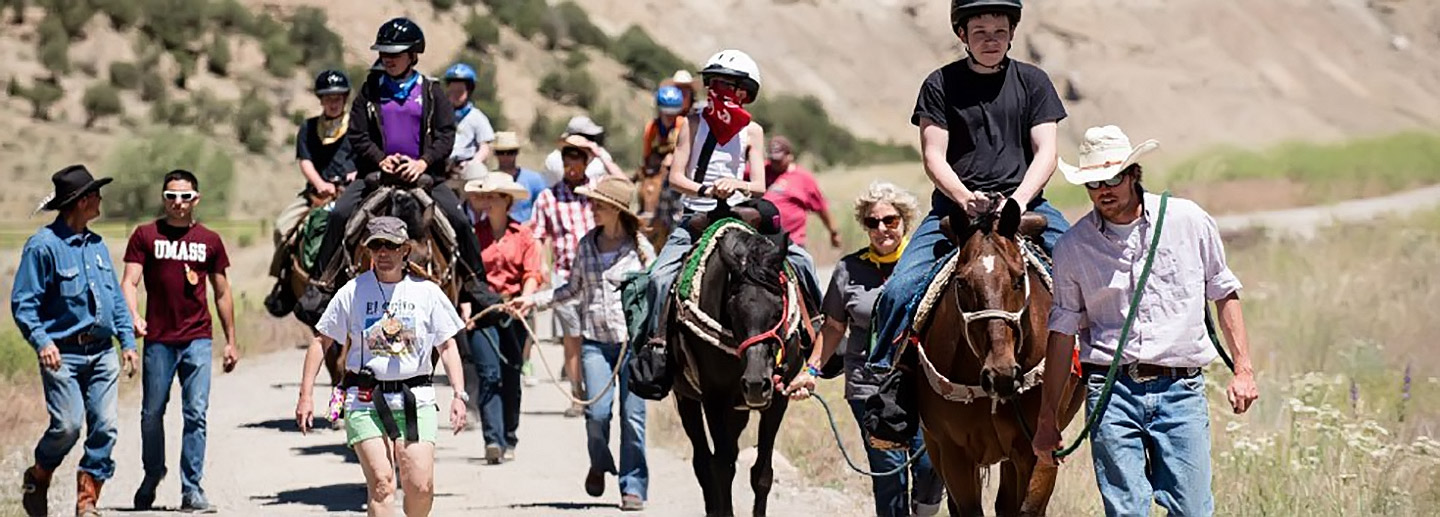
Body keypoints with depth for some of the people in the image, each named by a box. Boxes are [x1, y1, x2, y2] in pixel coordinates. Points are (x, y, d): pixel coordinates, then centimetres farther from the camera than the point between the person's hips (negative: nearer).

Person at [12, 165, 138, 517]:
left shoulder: (96, 244, 14)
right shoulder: (43, 245, -7)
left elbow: (116, 298, 20)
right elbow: (23, 303, -9)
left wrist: (127, 341, 12)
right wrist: (41, 341, -22)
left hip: (102, 353, 6)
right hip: (62, 353, -6)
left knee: (104, 426, -3)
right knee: (67, 425, -14)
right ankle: (37, 478, 14)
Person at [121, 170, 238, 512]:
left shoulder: (210, 241, 10)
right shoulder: (146, 236, 4)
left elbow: (222, 293, 17)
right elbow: (130, 281, -2)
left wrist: (231, 341, 15)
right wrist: (133, 316, -22)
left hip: (198, 340, 1)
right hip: (158, 340, -1)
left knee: (196, 414, -5)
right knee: (152, 413, 8)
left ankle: (192, 489, -1)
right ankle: (152, 476, 30)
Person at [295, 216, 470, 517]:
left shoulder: (426, 292, 6)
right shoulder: (353, 292, 4)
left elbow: (447, 345, 11)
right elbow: (322, 341, 9)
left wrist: (459, 394, -1)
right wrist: (306, 395, 2)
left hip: (415, 399, 1)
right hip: (365, 401, -1)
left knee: (421, 487, -5)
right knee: (381, 481, -15)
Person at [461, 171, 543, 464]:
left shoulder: (523, 236, 5)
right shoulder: (473, 234, 5)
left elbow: (532, 274, -1)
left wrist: (525, 299, -18)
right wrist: (465, 305, -13)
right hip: (482, 310, -1)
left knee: (511, 376, 8)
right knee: (489, 374, -13)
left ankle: (509, 440, 20)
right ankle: (493, 440, -21)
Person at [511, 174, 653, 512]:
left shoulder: (639, 246, -2)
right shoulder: (587, 243, 9)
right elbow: (574, 288, 20)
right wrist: (534, 300, 13)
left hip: (633, 340, -2)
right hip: (596, 341, 3)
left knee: (632, 415, -3)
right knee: (597, 412, -9)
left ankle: (633, 487, 8)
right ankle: (599, 465, 21)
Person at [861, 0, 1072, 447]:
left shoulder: (1032, 82, 9)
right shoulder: (941, 85, 5)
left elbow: (1045, 152, 3)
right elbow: (934, 158, -1)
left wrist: (1019, 200, -16)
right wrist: (966, 199, -20)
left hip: (1024, 203, 1)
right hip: (955, 205, -1)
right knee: (900, 290, -21)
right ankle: (892, 386, -10)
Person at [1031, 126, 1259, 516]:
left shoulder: (1190, 221, 3)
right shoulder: (1072, 247, 3)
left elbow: (1224, 293, 13)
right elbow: (1063, 331, 8)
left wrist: (1243, 370, 5)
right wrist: (1047, 418, 8)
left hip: (1182, 389, 0)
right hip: (1112, 392, 0)